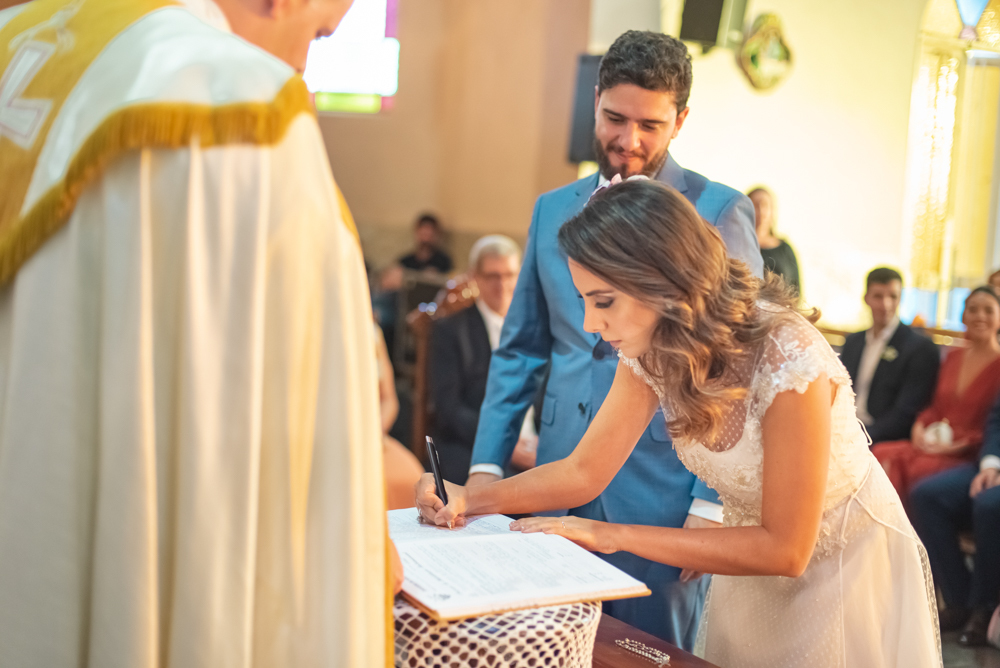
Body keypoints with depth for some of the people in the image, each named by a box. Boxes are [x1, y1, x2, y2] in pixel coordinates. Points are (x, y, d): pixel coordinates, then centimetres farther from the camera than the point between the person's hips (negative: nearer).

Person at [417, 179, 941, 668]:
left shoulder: (787, 358, -34)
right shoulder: (651, 351, -15)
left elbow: (785, 549, -29)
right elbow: (585, 471, -8)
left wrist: (612, 536, -31)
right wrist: (471, 498, -25)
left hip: (848, 568, -5)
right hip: (756, 565, 6)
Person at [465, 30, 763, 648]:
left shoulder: (720, 214, -5)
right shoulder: (553, 210, 10)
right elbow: (520, 350, 14)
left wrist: (713, 504, -11)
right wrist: (487, 464, 4)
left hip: (663, 498, -4)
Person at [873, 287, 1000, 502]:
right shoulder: (953, 357, 18)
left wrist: (962, 445, -16)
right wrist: (920, 426, 0)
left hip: (973, 455, -5)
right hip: (931, 444, 5)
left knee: (921, 467, -35)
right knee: (883, 454, -25)